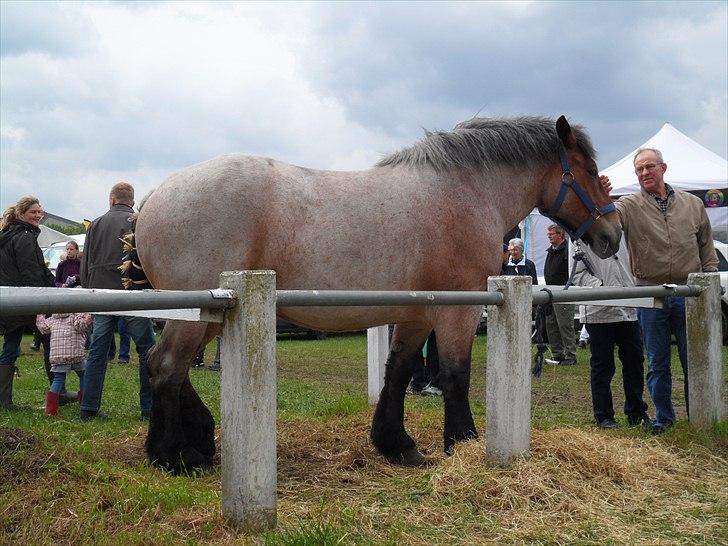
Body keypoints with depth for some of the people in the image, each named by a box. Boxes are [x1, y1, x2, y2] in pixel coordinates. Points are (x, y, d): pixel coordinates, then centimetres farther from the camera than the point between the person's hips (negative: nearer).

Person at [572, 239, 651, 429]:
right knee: (602, 366, 3)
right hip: (599, 312, -6)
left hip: (629, 309, 6)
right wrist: (600, 286, -23)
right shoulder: (581, 237, -3)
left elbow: (632, 265, 22)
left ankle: (636, 413, 24)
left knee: (634, 362, 11)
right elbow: (578, 273, -8)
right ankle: (603, 416, 14)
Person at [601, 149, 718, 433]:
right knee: (657, 364, 9)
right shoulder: (629, 206, 0)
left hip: (688, 294, 1)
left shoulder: (693, 204, 8)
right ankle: (664, 416, 23)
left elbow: (707, 247, 14)